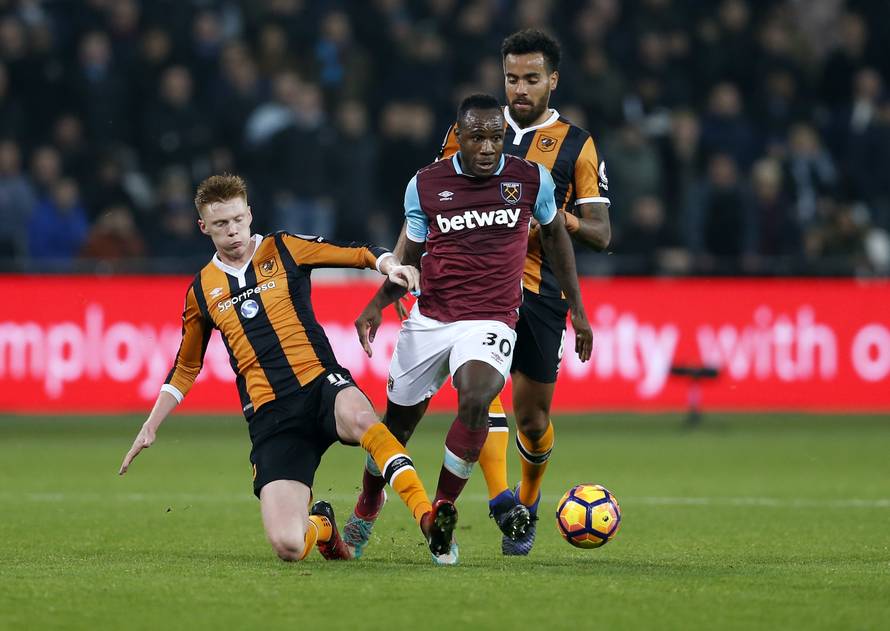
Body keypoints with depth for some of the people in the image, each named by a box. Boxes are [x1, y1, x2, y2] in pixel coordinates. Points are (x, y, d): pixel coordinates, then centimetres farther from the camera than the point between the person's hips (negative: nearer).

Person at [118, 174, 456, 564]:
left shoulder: (284, 250, 9)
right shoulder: (202, 291, 14)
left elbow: (359, 254, 6)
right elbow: (185, 368, 26)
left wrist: (391, 267, -15)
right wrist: (150, 426, 22)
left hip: (319, 383, -1)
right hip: (269, 413, 1)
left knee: (358, 417, -42)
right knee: (288, 546, -16)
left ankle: (427, 517, -43)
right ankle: (320, 525, 21)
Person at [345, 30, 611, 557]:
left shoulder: (577, 146, 6)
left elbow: (601, 235, 5)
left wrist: (563, 219, -16)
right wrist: (399, 261, 5)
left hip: (540, 288, 0)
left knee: (532, 417, 4)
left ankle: (528, 502, 33)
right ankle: (501, 499, -37)